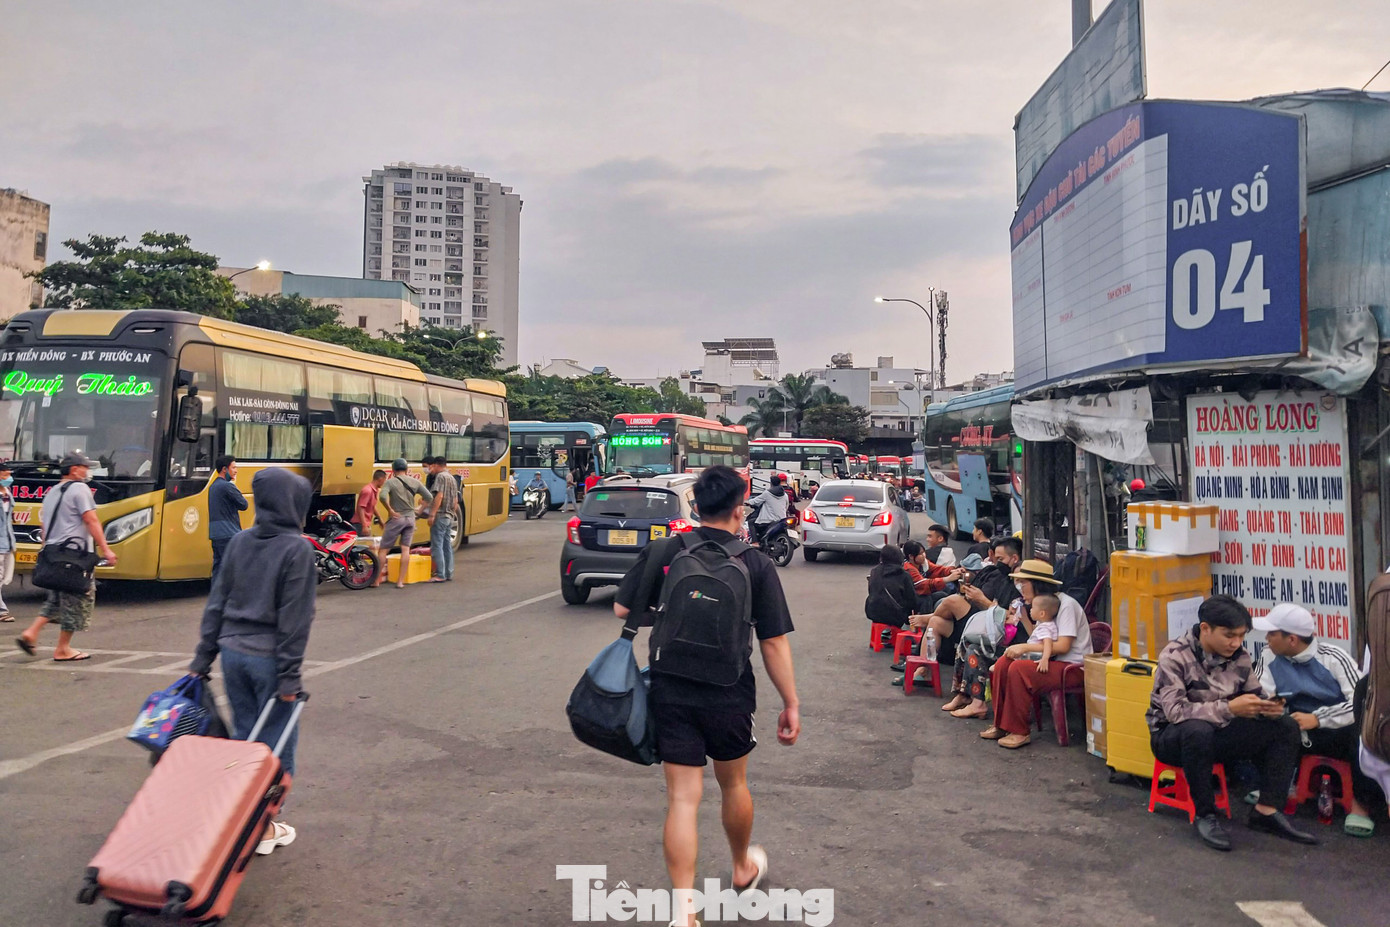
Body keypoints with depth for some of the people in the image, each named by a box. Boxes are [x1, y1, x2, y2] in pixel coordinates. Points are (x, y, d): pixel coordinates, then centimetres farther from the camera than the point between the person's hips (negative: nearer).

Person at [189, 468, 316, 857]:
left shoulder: (239, 542, 5)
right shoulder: (298, 549, -13)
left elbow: (217, 603, 8)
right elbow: (295, 619, -15)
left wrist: (203, 657, 14)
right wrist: (290, 676, -12)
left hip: (233, 652, 6)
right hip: (268, 658, -6)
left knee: (244, 735, 16)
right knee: (276, 742, 6)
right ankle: (264, 828, 13)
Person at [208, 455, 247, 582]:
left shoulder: (214, 486, 18)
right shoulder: (227, 486, -14)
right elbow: (243, 504, -9)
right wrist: (234, 485, -1)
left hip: (215, 533, 10)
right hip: (228, 534, -10)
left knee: (218, 565, 11)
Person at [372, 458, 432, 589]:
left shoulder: (390, 482, -7)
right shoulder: (415, 482, 5)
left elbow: (383, 496, -24)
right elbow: (429, 497, 3)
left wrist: (390, 510, -13)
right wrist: (420, 510, 12)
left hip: (396, 518, -4)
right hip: (410, 518, 4)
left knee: (384, 549, 6)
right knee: (405, 549, 5)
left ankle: (376, 580, 10)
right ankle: (400, 581, 3)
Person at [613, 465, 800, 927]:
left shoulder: (661, 552, -5)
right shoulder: (756, 564, -9)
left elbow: (622, 610, 1)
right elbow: (774, 643, -9)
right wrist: (791, 703, -2)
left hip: (670, 693, 1)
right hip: (729, 696, 0)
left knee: (682, 799, 5)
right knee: (732, 784, 23)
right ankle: (743, 867, 46)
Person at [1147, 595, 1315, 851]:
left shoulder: (1240, 657, -1)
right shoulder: (1175, 657, -19)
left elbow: (1255, 698, 8)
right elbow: (1175, 710, -28)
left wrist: (1269, 708, -17)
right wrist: (1229, 708, -35)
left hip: (1220, 734, 6)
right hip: (1173, 738, -6)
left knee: (1286, 726, -7)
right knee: (1198, 730, -40)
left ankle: (1266, 810, -9)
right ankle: (1206, 814, -22)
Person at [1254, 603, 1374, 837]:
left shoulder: (1333, 658, -13)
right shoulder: (1269, 656, -3)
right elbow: (1264, 698, -4)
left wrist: (1317, 719, -27)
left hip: (1341, 732, -3)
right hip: (1301, 734, 3)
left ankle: (1359, 802, -16)